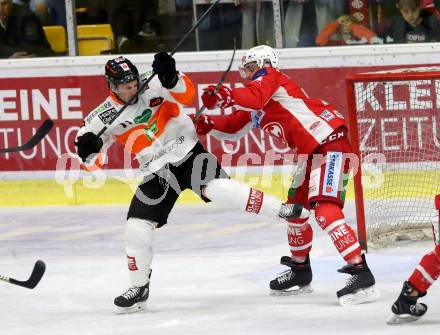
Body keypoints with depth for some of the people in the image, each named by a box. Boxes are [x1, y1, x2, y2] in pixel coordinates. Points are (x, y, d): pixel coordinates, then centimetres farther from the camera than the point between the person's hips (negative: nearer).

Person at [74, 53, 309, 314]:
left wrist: (170, 77, -44)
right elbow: (93, 162, -1)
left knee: (218, 189, -29)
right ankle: (139, 288, 15)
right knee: (137, 227, -3)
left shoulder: (153, 86, -10)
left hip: (188, 154, -3)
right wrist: (89, 147, -24)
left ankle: (283, 210, -24)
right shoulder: (105, 116, -4)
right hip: (157, 172, 3)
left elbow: (186, 95, -25)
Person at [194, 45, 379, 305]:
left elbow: (256, 96, -25)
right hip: (311, 152, 11)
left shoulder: (270, 76, -5)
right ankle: (300, 272, 36)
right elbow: (234, 126, 24)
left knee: (325, 210, -23)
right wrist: (209, 123, 6)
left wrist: (227, 96, -40)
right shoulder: (255, 109, 24)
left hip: (330, 140, -11)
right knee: (294, 208, 20)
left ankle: (362, 274, -29)